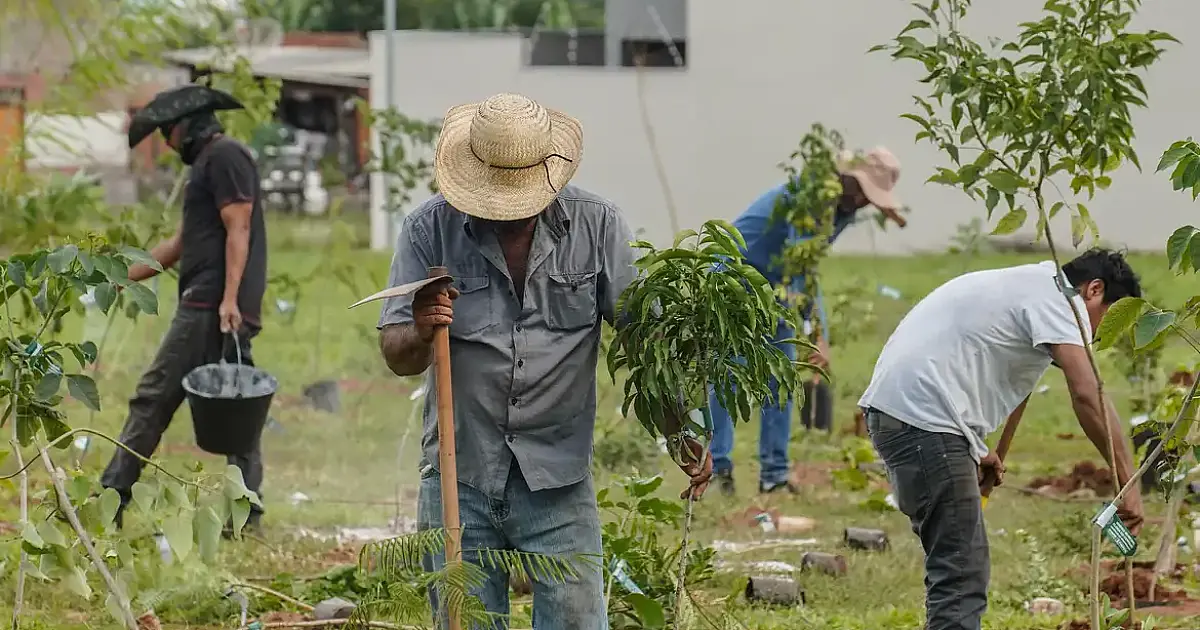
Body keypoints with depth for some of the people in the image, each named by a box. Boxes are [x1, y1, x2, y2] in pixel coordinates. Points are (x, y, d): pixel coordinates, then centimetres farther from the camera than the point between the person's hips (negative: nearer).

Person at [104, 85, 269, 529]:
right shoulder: (209, 162, 25)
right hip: (212, 306, 10)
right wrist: (122, 276, 30)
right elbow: (182, 243, 30)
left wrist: (229, 298, -23)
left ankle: (111, 499, -12)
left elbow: (238, 230, -16)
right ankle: (247, 508, 6)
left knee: (154, 397, -10)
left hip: (211, 307, -10)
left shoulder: (224, 156, -6)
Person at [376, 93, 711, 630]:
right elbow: (396, 356, -1)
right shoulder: (429, 229, -2)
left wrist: (678, 432, -9)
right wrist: (420, 333, -24)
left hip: (559, 482, -1)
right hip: (460, 478, 1)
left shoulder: (596, 226, -1)